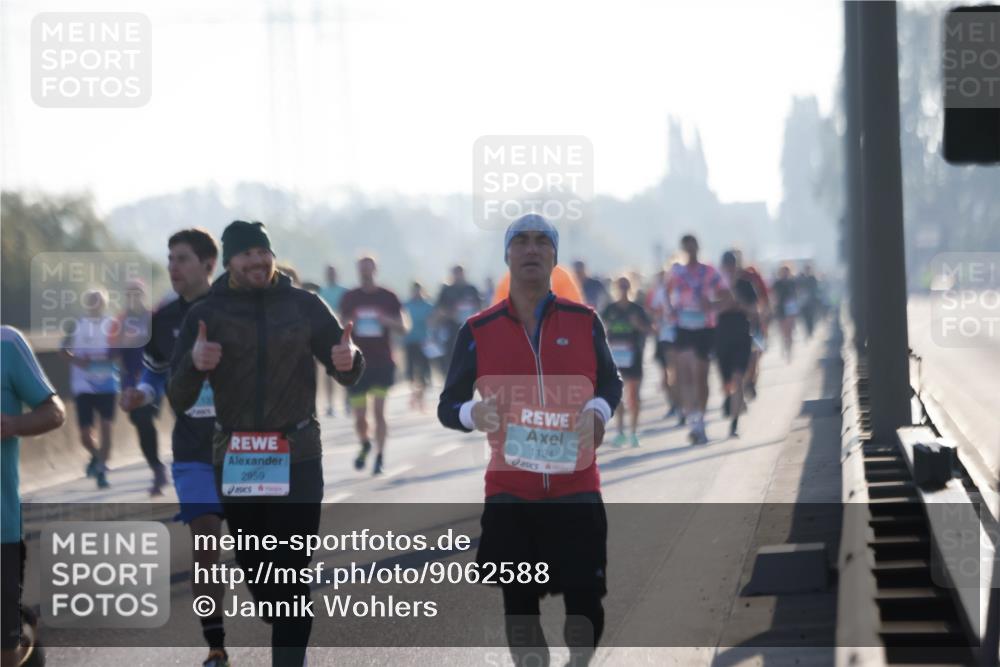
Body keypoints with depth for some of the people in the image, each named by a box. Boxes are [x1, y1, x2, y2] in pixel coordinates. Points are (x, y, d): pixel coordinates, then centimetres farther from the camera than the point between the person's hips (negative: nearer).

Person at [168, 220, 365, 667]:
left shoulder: (303, 306, 1)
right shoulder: (206, 314, 1)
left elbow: (346, 375, 8)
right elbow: (178, 399, -2)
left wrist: (349, 360, -17)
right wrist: (194, 363, -24)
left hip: (298, 458, -2)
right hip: (235, 460, 2)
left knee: (291, 574, -9)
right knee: (253, 567, 11)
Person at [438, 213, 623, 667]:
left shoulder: (584, 321, 3)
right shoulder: (478, 331, 1)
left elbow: (611, 382, 15)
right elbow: (447, 405, 5)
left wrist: (598, 410, -8)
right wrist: (472, 414, -18)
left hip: (576, 488, 0)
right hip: (510, 492, 0)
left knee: (584, 600, -1)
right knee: (519, 603, 3)